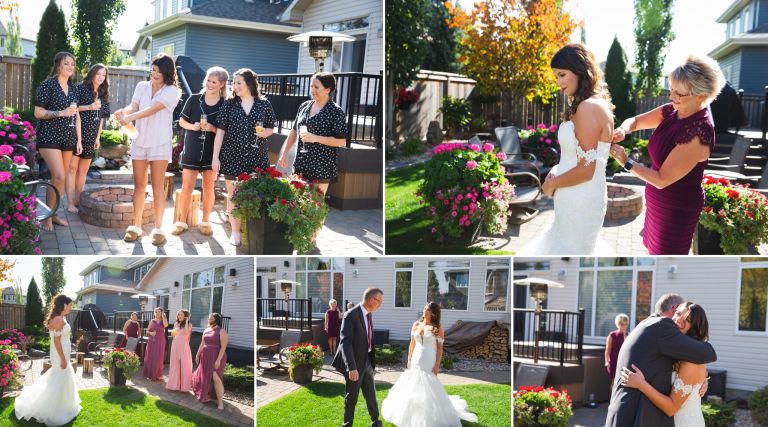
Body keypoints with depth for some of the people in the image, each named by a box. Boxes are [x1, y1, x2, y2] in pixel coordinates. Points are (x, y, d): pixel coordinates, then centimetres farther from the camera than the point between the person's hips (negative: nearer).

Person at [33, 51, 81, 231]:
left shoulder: (72, 88, 12)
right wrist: (61, 113, -20)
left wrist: (79, 140, 12)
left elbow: (77, 116, 16)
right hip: (50, 137, -6)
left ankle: (54, 213, 17)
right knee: (58, 176, -15)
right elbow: (38, 112, -9)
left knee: (61, 178, 6)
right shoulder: (47, 85, -6)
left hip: (68, 138, 6)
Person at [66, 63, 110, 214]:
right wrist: (89, 107, -21)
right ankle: (70, 203, -5)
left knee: (83, 170, 8)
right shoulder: (80, 88, -3)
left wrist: (98, 137, 13)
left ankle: (78, 201, 14)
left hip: (90, 137, 6)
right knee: (72, 167, -6)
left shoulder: (103, 95, 14)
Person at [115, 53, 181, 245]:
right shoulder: (142, 86, 8)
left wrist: (130, 117, -31)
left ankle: (158, 228, 2)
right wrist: (123, 111, -31)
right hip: (139, 141, 4)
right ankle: (136, 226, 13)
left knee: (158, 186, -3)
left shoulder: (171, 90, -6)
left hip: (160, 143, -4)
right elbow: (134, 106, -7)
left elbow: (153, 109, -19)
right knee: (139, 185, 7)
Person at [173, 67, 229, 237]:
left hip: (212, 152, 0)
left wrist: (213, 129, -17)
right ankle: (182, 221, 12)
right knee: (187, 187, 1)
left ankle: (205, 222, 20)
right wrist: (192, 126, -13)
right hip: (192, 150, 0)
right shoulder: (194, 99, -1)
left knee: (208, 187, 8)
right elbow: (182, 121, 7)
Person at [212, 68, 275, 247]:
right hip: (232, 157, 0)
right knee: (233, 195, 6)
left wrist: (264, 132, -13)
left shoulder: (264, 104, 1)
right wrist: (215, 157, -4)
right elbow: (220, 131, 1)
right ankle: (235, 232, 19)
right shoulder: (229, 105, 1)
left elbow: (271, 128, 11)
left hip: (256, 157, 0)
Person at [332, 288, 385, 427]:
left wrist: (372, 362, 14)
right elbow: (345, 343, -25)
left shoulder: (369, 315, 4)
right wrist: (351, 368, -30)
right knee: (351, 396, 8)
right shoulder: (351, 315, -22)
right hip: (354, 363, -7)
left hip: (366, 362, 7)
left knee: (371, 394, 16)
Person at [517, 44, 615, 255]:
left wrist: (551, 184, -8)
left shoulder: (588, 107, -21)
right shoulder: (597, 103, 11)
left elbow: (585, 170, -22)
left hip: (580, 203, -10)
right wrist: (557, 169, 4)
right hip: (579, 200, 10)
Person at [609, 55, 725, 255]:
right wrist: (623, 130, -15)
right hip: (659, 200, 8)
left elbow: (662, 179, -26)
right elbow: (636, 121, 8)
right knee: (654, 251, 23)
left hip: (677, 208, -8)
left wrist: (626, 162, -19)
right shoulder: (671, 112, -7)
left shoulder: (698, 133, -30)